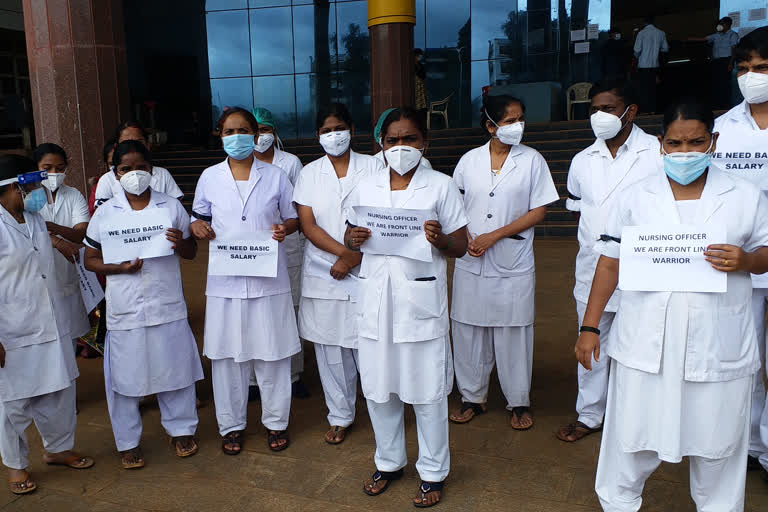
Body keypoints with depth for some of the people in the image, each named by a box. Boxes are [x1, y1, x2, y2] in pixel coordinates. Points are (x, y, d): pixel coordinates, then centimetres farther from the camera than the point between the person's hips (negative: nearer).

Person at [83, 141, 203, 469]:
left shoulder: (171, 207, 3)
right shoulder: (105, 213, 1)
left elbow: (191, 253, 9)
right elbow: (90, 260, 5)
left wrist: (180, 243, -15)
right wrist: (120, 267, -14)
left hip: (168, 306, 1)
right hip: (125, 309, 0)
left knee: (175, 367, 10)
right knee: (125, 375, 7)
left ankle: (181, 429, 31)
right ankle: (128, 442, 26)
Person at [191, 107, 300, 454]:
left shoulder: (275, 176, 4)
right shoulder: (209, 178, 6)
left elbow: (293, 218, 10)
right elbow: (200, 216, 16)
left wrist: (285, 228, -12)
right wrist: (198, 226, -7)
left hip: (269, 279, -1)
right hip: (225, 281, 1)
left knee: (272, 353, 6)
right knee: (227, 354, 7)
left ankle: (275, 422, 25)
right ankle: (231, 425, 26)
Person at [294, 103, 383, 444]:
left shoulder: (373, 167, 3)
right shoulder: (310, 173, 8)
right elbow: (308, 225, -1)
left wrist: (354, 258, -12)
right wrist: (344, 251, -14)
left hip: (365, 274, -2)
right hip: (323, 275, 2)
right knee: (331, 348, 8)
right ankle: (340, 417, 24)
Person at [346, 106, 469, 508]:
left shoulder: (441, 186, 0)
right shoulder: (365, 189, 9)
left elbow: (461, 246, 1)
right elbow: (349, 237, 17)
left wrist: (441, 239, -21)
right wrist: (352, 240, -7)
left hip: (421, 299, -3)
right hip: (375, 300, 4)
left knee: (427, 391, 6)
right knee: (377, 387, 13)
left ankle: (433, 472, 26)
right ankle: (388, 462, 35)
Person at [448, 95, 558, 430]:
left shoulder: (532, 160, 0)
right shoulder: (469, 161, 6)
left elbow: (539, 211, -4)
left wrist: (494, 236, -12)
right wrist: (467, 237, -8)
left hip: (514, 266, -2)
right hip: (470, 264, 2)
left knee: (514, 334, 6)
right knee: (468, 331, 9)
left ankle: (519, 403, 24)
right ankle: (472, 398, 27)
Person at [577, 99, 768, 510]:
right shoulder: (636, 197, 4)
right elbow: (610, 264, 5)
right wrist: (589, 327, 1)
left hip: (718, 350, 1)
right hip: (644, 347, 0)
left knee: (716, 447, 12)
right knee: (633, 444, 8)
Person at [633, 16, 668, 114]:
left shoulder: (642, 33, -10)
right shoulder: (661, 33, 2)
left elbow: (637, 49, -12)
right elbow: (665, 48, 7)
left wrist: (636, 56, 9)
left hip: (643, 64, -4)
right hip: (655, 64, 4)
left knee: (643, 87, 2)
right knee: (653, 87, 12)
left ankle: (644, 109, 2)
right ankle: (652, 109, 14)